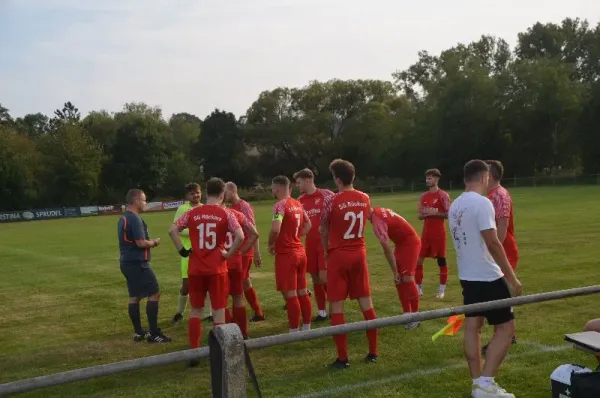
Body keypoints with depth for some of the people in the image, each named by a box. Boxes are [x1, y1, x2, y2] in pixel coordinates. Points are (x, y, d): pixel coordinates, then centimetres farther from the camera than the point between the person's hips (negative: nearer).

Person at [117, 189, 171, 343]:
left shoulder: (123, 218, 14)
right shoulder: (135, 219, -18)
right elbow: (141, 243, -23)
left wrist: (149, 243, 13)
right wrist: (154, 242, -5)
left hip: (127, 262, 10)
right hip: (137, 263, -10)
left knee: (134, 297, 12)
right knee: (154, 294, -5)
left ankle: (138, 332, 17)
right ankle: (154, 333, -4)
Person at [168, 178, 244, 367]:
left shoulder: (192, 213, 3)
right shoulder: (226, 213, -5)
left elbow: (172, 230, -3)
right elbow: (240, 236, -18)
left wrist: (182, 250, 2)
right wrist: (229, 254, -6)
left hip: (195, 269, 3)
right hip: (217, 269, -3)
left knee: (196, 310, 14)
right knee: (219, 310, 5)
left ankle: (194, 352, 16)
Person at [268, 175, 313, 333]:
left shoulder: (280, 205, -16)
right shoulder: (298, 204, 10)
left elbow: (275, 229, -28)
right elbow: (308, 224, 22)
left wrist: (271, 244, -11)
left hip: (286, 254, -8)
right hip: (300, 252, 8)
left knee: (290, 295, -3)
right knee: (302, 292, 13)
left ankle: (294, 332, 2)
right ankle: (306, 328, 21)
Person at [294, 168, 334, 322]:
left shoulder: (326, 195, -9)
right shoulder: (299, 201, 9)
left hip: (326, 243, -6)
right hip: (310, 244, 6)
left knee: (324, 278, -9)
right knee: (315, 278, 9)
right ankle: (322, 312, 20)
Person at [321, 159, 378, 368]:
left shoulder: (332, 200, -12)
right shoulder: (365, 198, 3)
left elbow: (324, 230, 0)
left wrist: (326, 251, 16)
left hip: (338, 256, -5)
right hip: (359, 254, 5)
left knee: (336, 307, 1)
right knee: (366, 302, 10)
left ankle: (343, 358, 2)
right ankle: (373, 352, 16)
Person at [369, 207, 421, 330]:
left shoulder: (377, 221, -29)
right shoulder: (378, 211, -2)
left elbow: (387, 249, -23)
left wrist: (395, 271, -16)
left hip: (410, 242, -9)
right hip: (402, 242, 9)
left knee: (407, 278, -14)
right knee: (399, 280, 8)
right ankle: (407, 314, 15)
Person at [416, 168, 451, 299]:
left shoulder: (443, 195, -6)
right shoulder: (424, 196, 12)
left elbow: (449, 214, -10)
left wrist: (435, 212, -20)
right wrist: (424, 214, -7)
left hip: (439, 233, -6)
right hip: (426, 233, 6)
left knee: (441, 260, 3)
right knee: (418, 259, 1)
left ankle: (442, 289, 11)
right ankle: (418, 288, 9)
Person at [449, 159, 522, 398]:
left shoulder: (455, 205, 9)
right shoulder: (481, 202, -17)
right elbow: (492, 243, -21)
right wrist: (512, 278, -17)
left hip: (467, 276, 8)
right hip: (488, 277, -8)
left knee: (472, 327, 11)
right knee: (506, 327, 0)